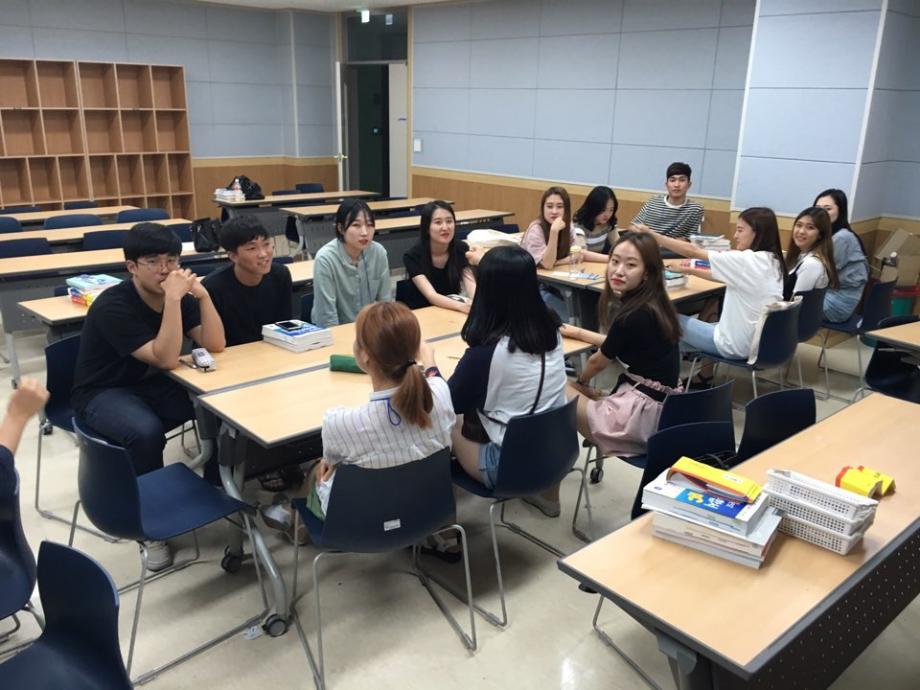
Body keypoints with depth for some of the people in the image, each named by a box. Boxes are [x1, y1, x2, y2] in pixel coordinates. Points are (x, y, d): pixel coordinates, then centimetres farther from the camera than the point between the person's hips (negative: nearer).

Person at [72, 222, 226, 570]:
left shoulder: (180, 294, -5)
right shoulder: (113, 305, -24)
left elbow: (215, 345, -13)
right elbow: (166, 359, -32)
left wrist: (201, 294, -24)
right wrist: (173, 299, -37)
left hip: (154, 384, 6)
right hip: (104, 392, -5)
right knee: (146, 431, -36)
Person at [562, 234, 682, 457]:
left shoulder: (633, 317, -22)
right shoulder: (654, 305, 3)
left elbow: (598, 362, -4)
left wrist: (580, 382, 17)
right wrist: (578, 332, 31)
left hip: (645, 412, -10)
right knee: (575, 390, 23)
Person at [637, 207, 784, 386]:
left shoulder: (746, 260, -22)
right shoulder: (772, 262, 3)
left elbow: (693, 252, -17)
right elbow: (723, 277, 13)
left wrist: (652, 235, -10)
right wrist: (690, 270, 9)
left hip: (737, 346, -8)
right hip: (758, 341, 8)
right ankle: (705, 375, 34)